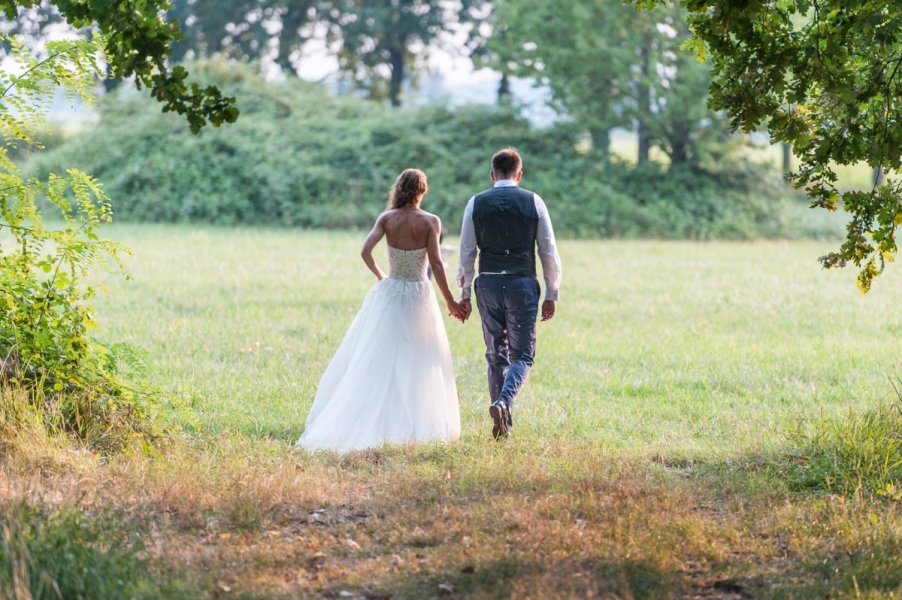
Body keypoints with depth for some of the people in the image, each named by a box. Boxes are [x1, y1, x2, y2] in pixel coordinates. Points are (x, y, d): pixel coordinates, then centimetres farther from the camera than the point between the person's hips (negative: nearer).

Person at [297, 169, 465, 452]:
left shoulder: (387, 218, -3)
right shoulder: (430, 222, -8)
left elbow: (365, 252, -11)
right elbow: (436, 264, -12)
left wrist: (380, 276, 8)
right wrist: (450, 301, -4)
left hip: (389, 293, 2)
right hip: (419, 294, -2)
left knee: (376, 360, 8)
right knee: (420, 363, 9)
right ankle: (419, 425, 9)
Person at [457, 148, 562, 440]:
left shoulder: (476, 203, 3)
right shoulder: (533, 202, 0)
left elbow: (467, 253, 4)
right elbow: (549, 252, 2)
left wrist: (465, 294, 11)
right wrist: (551, 295, 9)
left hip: (488, 285, 2)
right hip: (523, 285, -2)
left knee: (496, 355, 13)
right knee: (522, 355, 5)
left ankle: (503, 425, 14)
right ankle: (504, 402, -22)